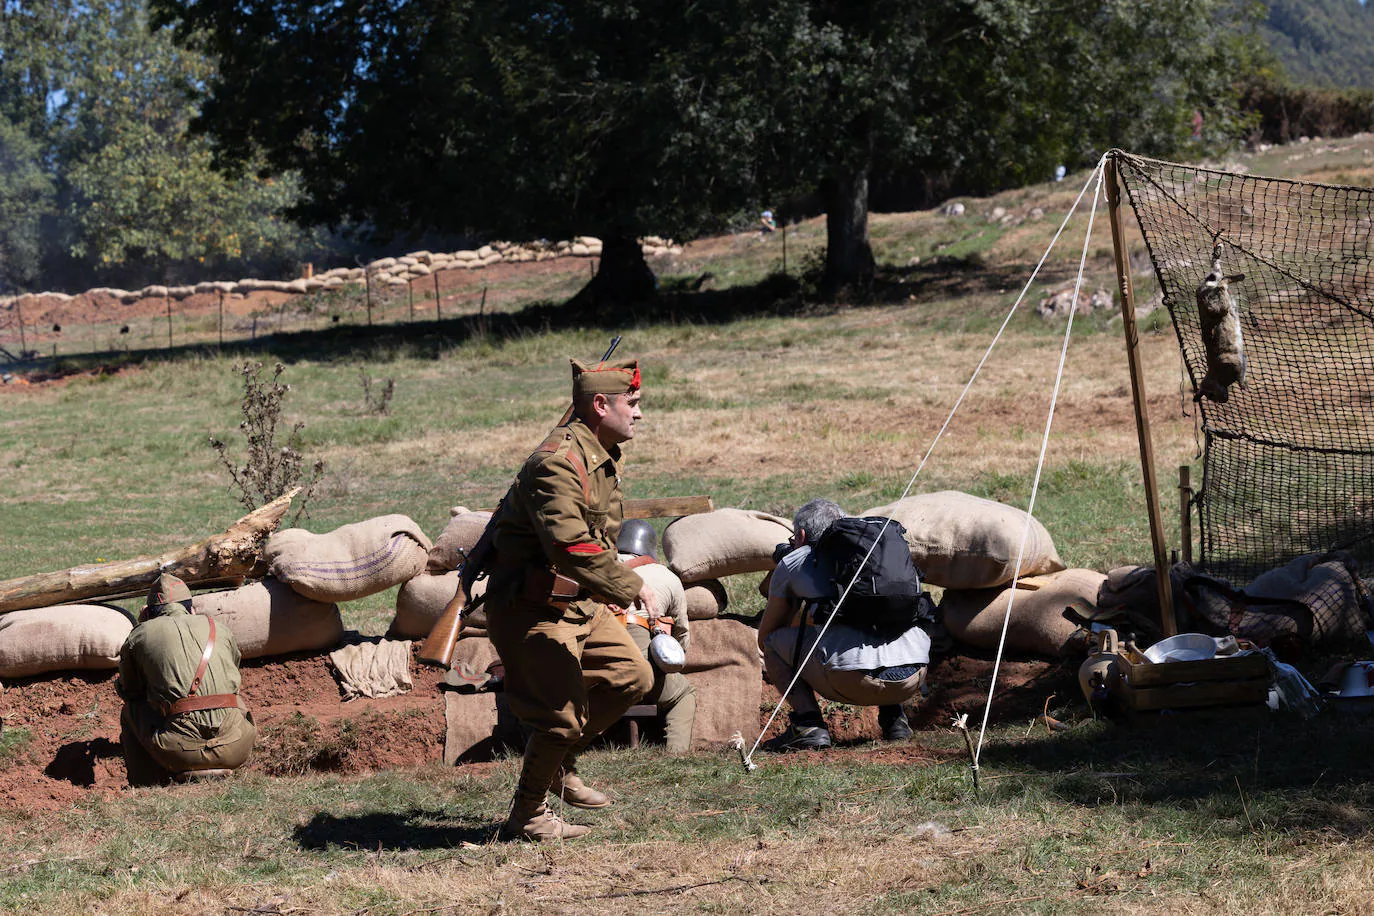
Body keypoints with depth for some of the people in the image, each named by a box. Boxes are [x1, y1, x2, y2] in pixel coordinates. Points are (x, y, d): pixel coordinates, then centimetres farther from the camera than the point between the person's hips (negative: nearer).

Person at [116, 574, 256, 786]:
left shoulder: (140, 635, 13)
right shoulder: (218, 629, 21)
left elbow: (129, 690, 28)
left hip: (181, 750, -3)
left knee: (130, 711, 25)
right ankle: (217, 769, 18)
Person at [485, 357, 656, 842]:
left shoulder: (604, 456, 9)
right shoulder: (558, 463, -24)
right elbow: (572, 547, -33)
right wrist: (631, 588, -27)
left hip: (579, 602, 10)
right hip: (532, 608, -10)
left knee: (631, 677, 11)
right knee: (561, 716, -8)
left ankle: (559, 764, 25)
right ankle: (526, 817, 11)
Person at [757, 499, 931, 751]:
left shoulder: (793, 562, 18)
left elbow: (765, 637, 30)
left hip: (855, 680, -5)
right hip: (914, 678, 5)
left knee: (775, 641, 21)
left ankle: (809, 725, 1)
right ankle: (893, 716, 18)